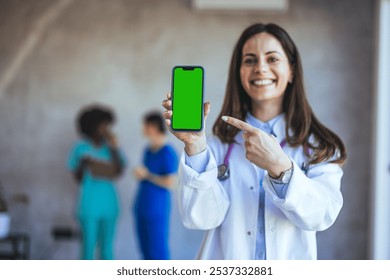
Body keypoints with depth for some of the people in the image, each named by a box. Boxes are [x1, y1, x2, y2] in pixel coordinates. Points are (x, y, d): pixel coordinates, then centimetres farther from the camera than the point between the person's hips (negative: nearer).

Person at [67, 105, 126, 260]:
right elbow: (77, 178, 2)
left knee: (107, 248, 7)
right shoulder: (81, 147, -3)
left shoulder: (111, 146, 4)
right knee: (89, 246, 0)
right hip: (89, 204, -3)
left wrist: (114, 148, -14)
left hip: (109, 203, 3)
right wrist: (83, 164, -17)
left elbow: (120, 171, -8)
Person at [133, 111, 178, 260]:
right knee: (145, 248, 13)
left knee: (158, 250, -2)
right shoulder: (148, 150, 10)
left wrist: (147, 175, -11)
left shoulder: (168, 153, -13)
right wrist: (139, 174, 1)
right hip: (142, 208, 8)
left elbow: (169, 183, -18)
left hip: (157, 210, -8)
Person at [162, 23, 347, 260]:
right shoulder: (221, 143, 6)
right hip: (225, 262, 0)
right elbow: (201, 219, -6)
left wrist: (279, 167, -24)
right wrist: (195, 146, -18)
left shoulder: (318, 145, 4)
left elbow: (323, 216, -10)